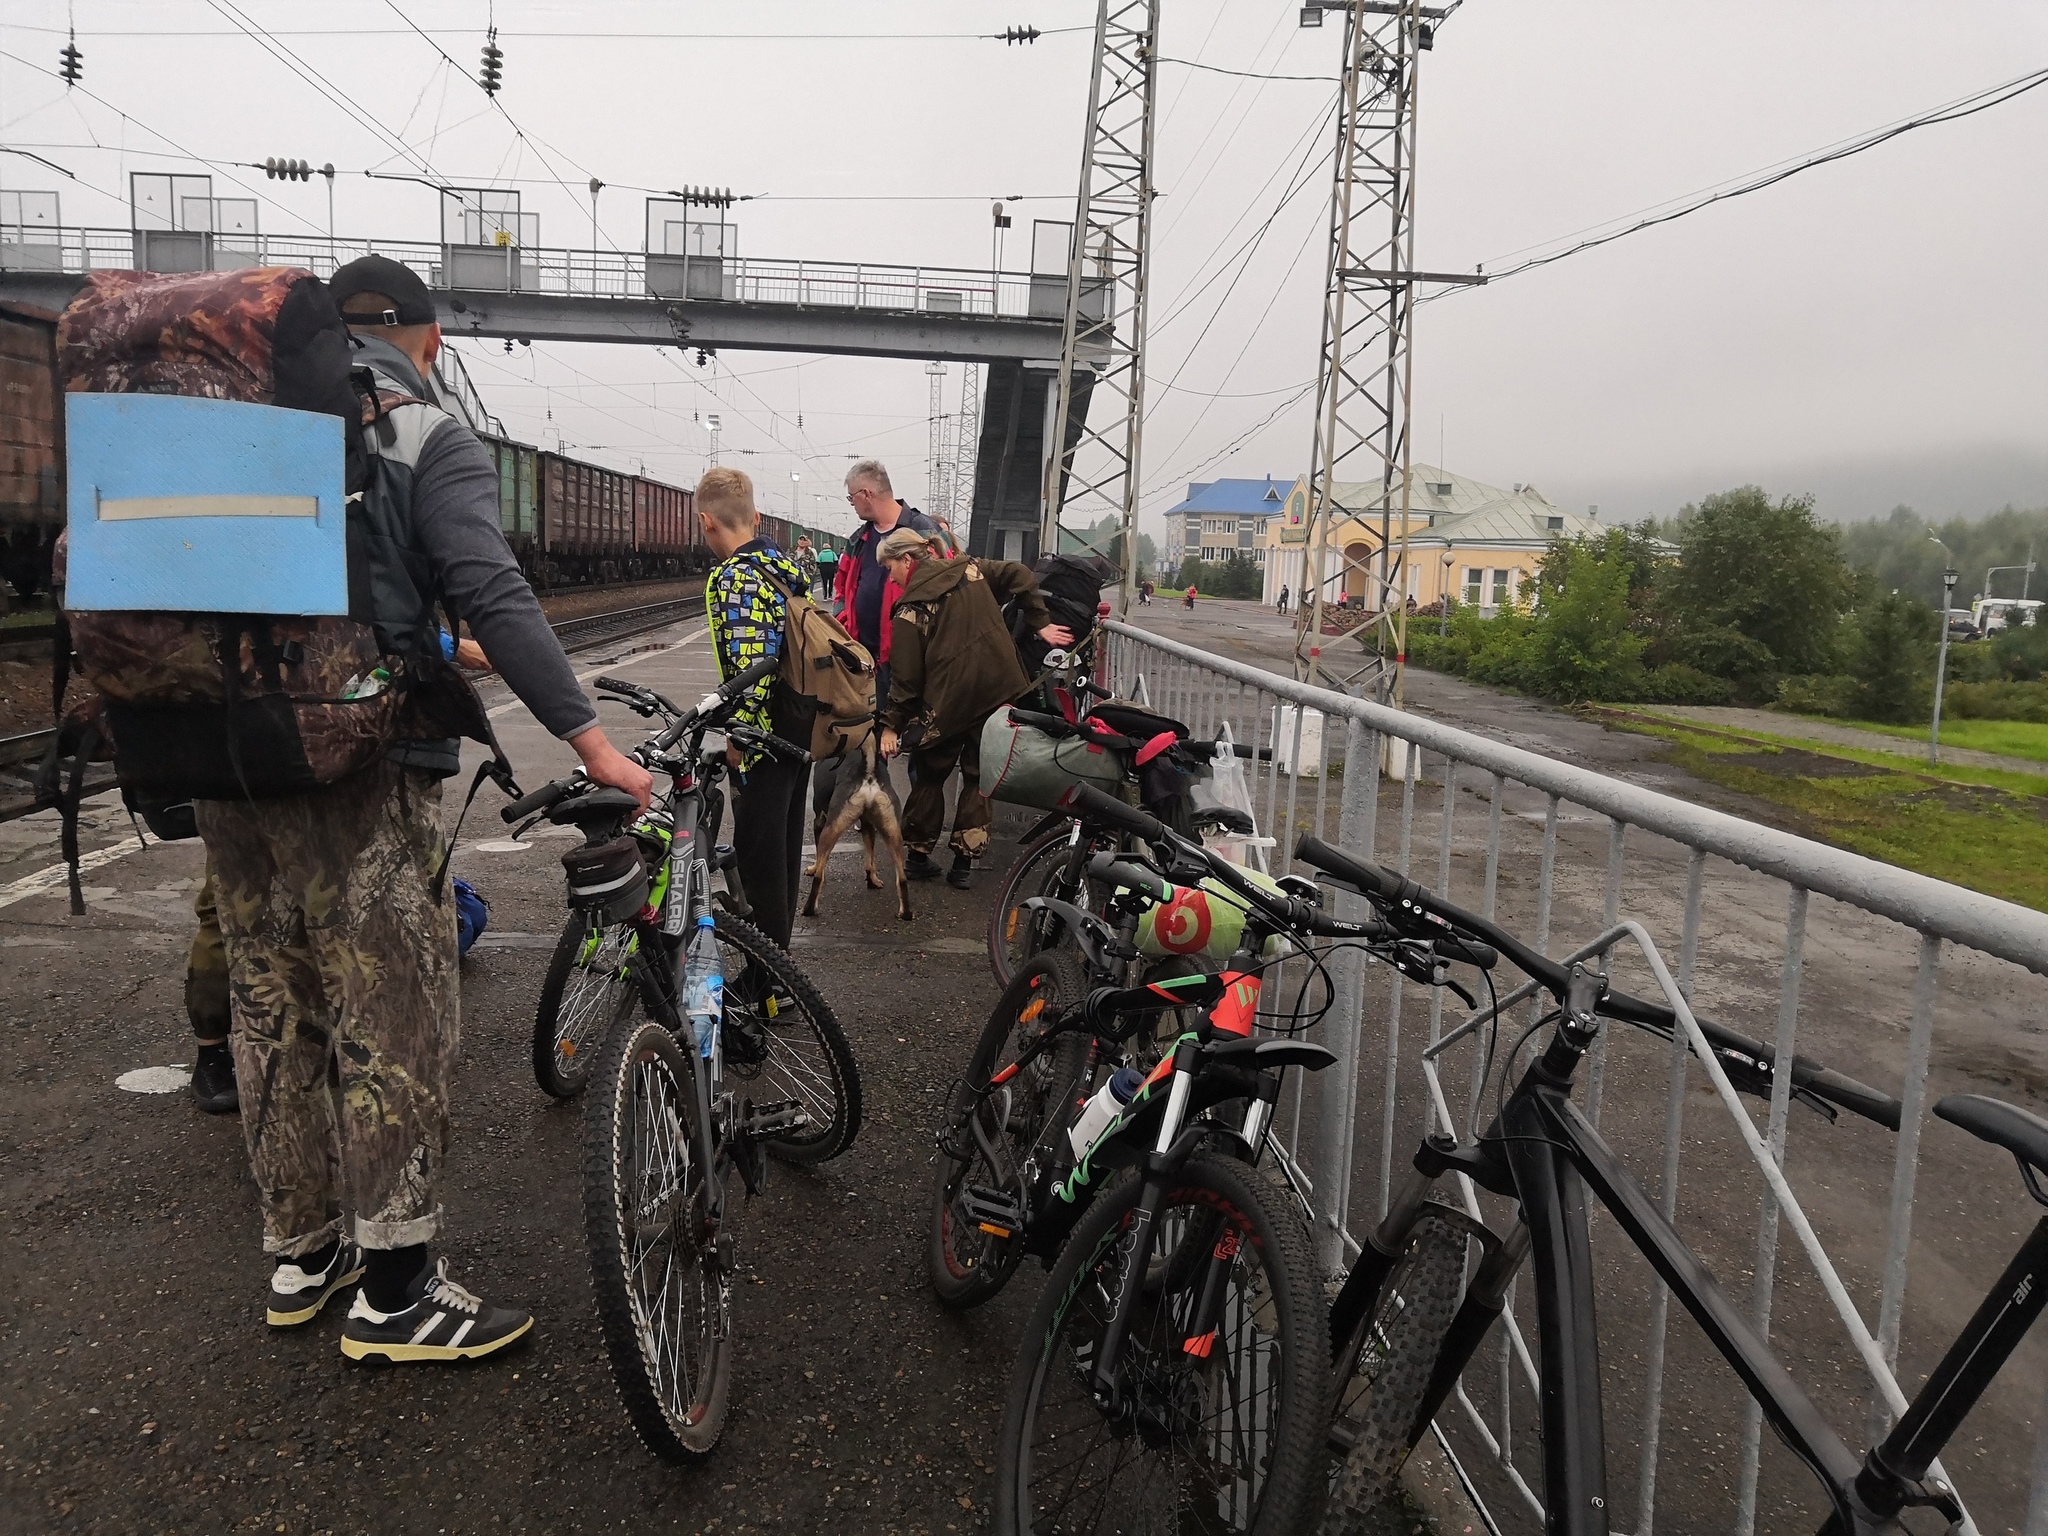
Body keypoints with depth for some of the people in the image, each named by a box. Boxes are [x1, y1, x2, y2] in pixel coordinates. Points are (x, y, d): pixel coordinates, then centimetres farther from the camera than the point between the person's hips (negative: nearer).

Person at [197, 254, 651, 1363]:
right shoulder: (432, 440, -4)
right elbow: (494, 596, -17)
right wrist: (589, 739, -17)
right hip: (359, 770, -6)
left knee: (274, 1015, 15)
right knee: (392, 1027, 1)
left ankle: (302, 1254, 28)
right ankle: (396, 1296, 8)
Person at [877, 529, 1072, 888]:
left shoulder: (910, 609, -7)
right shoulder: (970, 570, 7)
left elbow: (905, 677, -7)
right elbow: (1021, 577, 7)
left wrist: (891, 725, 0)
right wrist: (1041, 624, 9)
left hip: (948, 703, -4)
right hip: (999, 691, 4)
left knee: (929, 775, 16)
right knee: (978, 776, 13)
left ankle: (918, 855, 21)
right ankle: (964, 862, 12)